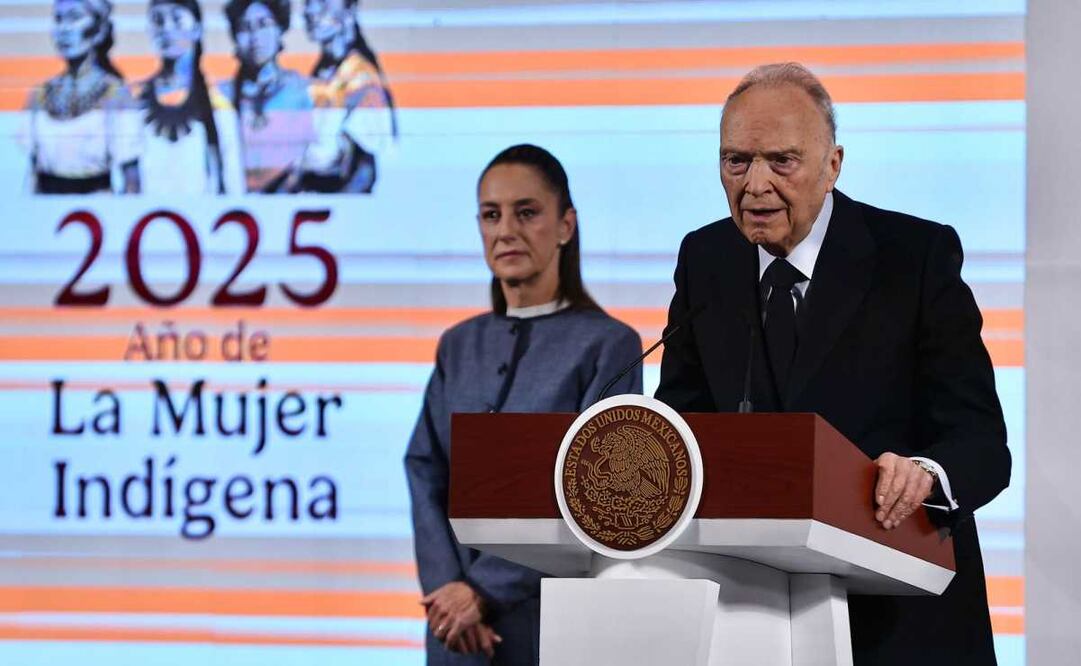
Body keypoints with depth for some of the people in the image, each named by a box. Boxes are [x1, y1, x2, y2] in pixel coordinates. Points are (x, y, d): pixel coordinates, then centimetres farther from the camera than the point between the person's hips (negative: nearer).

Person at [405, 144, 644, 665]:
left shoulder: (608, 344, -5)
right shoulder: (459, 346, 11)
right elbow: (425, 473, 4)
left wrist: (485, 590, -16)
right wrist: (447, 586, -12)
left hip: (558, 618, -4)